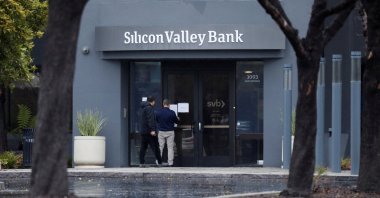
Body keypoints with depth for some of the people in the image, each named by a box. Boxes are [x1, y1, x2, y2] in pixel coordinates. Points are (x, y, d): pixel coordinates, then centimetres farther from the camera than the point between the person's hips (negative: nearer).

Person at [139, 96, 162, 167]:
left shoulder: (144, 108, 17)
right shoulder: (149, 108, -12)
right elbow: (150, 120, -22)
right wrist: (152, 130, -27)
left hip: (143, 131, 9)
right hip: (149, 132, -9)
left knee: (143, 147, 7)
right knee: (155, 147, -3)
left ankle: (142, 163, 3)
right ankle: (159, 162, 0)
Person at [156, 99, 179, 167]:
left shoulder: (158, 112, -6)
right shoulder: (172, 113, -12)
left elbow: (156, 120, 8)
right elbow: (177, 121, 0)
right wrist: (177, 119, 24)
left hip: (161, 132, 2)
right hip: (170, 132, -2)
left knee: (160, 147, 10)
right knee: (170, 148, 4)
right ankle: (170, 163, 2)